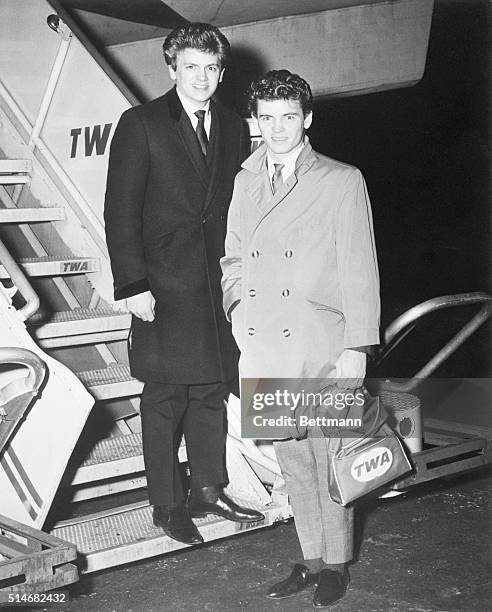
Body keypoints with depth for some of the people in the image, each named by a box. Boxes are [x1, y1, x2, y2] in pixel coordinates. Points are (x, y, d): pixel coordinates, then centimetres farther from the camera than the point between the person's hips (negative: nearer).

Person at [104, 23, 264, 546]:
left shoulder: (232, 129, 11)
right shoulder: (141, 125, -4)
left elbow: (235, 208, 12)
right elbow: (120, 211, -8)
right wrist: (132, 285, -14)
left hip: (216, 284, 5)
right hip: (162, 287, -5)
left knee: (211, 390, 13)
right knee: (165, 398, 3)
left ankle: (208, 492, 27)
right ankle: (166, 506, 15)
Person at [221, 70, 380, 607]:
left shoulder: (342, 181, -2)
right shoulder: (245, 183, 12)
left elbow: (359, 269, -4)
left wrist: (357, 346, -8)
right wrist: (241, 323, 7)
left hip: (322, 350, -4)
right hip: (264, 351, 4)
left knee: (328, 460, 7)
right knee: (293, 462, 13)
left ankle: (335, 564, 24)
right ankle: (311, 559, 27)